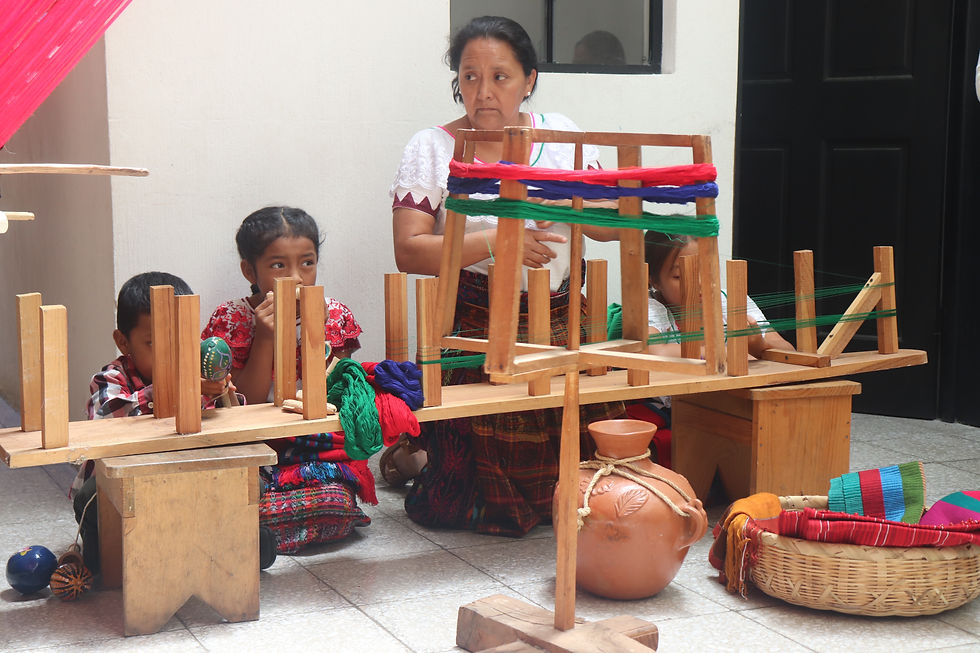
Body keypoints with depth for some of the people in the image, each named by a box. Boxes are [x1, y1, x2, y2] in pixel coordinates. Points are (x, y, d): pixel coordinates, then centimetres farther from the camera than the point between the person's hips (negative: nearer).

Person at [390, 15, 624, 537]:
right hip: (475, 332, -3)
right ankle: (414, 456, 25)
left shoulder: (561, 134, 9)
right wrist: (495, 243, -22)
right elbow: (409, 251, -11)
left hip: (561, 322, 4)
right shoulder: (431, 149, -1)